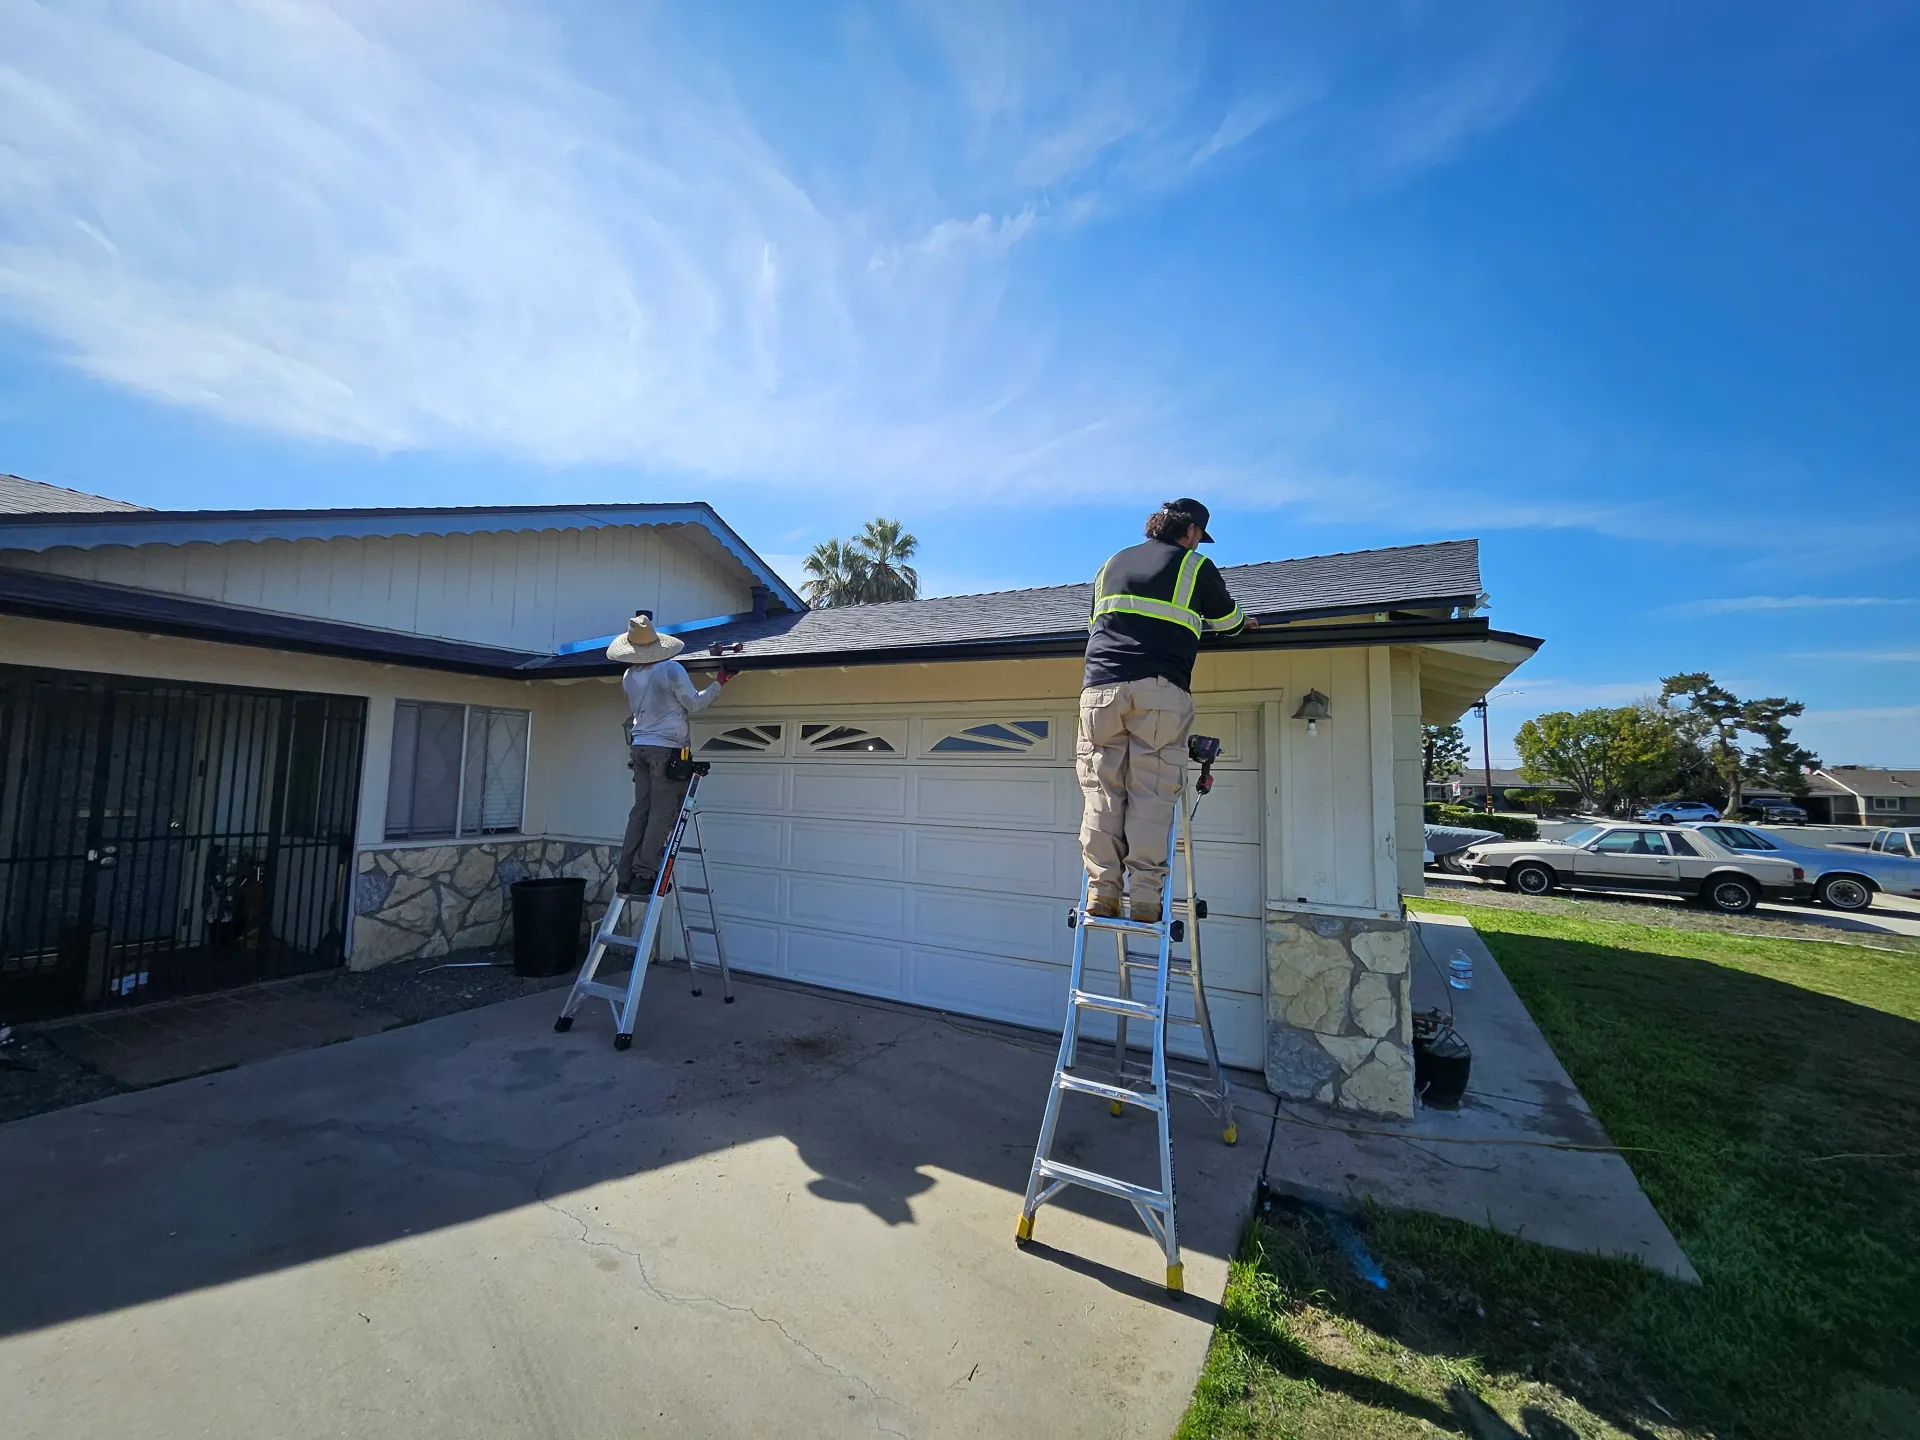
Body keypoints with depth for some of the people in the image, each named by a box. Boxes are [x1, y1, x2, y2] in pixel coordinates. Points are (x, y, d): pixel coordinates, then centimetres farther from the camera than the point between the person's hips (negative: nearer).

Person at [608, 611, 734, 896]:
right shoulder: (671, 669, -10)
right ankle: (644, 875, -3)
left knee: (640, 811, 9)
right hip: (666, 748, -6)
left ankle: (626, 876, 9)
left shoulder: (629, 676, 8)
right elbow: (694, 704, -1)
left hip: (639, 747, 6)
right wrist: (719, 682, 7)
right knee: (662, 814, -2)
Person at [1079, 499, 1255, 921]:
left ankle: (1102, 892, -2)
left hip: (1101, 687, 3)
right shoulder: (1196, 565, 14)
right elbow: (1225, 619, 28)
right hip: (1160, 691, -3)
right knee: (1152, 796, -2)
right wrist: (1242, 623, 51)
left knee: (1103, 793, 2)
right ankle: (1144, 897, -4)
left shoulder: (1111, 565, 25)